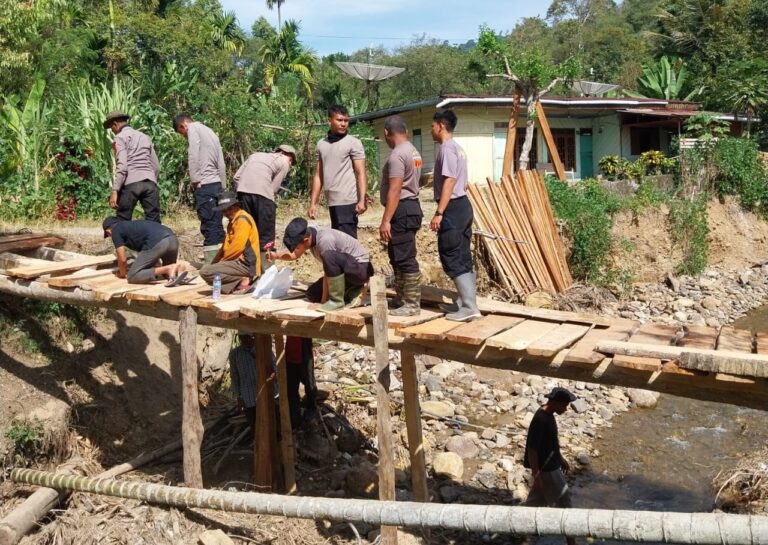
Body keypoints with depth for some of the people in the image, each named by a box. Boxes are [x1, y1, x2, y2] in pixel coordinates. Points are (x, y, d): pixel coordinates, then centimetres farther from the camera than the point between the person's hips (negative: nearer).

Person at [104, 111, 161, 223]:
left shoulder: (120, 137, 5)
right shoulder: (145, 137, 24)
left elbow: (122, 166, -10)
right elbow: (156, 166, 22)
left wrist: (115, 190, -13)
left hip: (131, 183, -5)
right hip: (150, 182, 5)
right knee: (154, 222, 0)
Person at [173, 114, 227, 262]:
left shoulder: (194, 128, 1)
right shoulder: (210, 132, 24)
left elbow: (193, 156, -13)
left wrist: (195, 180, -9)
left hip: (205, 185, -8)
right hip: (216, 184, 8)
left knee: (208, 226, -10)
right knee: (216, 225, 8)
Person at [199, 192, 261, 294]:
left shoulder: (243, 219, -11)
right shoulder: (233, 221, 20)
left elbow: (237, 247, -20)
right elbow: (225, 247, 18)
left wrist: (221, 260, -7)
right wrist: (214, 263, 4)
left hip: (246, 265, -11)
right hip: (240, 263, 11)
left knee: (205, 272, -18)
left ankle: (242, 282, -15)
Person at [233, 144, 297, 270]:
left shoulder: (255, 155, 30)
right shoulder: (283, 163, 15)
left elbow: (237, 177, 20)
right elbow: (273, 188, 4)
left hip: (243, 190, 5)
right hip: (262, 193, -5)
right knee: (266, 235, 4)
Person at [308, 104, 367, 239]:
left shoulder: (353, 143, -2)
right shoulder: (321, 144, 13)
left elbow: (361, 173, -7)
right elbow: (318, 176, 15)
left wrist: (362, 200, -17)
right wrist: (313, 203, 10)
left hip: (347, 201, -6)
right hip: (332, 202, 6)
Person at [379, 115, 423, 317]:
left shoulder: (397, 155, -16)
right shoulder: (413, 152, 16)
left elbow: (395, 190, -22)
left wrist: (386, 220, -22)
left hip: (402, 211, -11)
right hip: (409, 207, 11)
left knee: (405, 259, -6)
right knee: (398, 258, 17)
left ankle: (412, 305, -2)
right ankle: (403, 299, 25)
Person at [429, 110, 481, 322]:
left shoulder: (447, 148, -13)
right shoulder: (457, 148, 19)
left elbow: (449, 181, -21)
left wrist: (439, 213, -23)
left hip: (453, 208, -10)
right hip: (463, 205, 10)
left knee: (452, 259, -9)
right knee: (462, 258, 12)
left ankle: (470, 307, -11)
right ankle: (465, 302, 17)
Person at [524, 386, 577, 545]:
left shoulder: (548, 414, 2)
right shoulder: (540, 420, -28)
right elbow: (532, 449, -26)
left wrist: (561, 458, 23)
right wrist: (536, 475, -22)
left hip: (551, 463, 9)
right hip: (546, 468, -9)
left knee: (538, 498, 21)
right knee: (563, 501, 3)